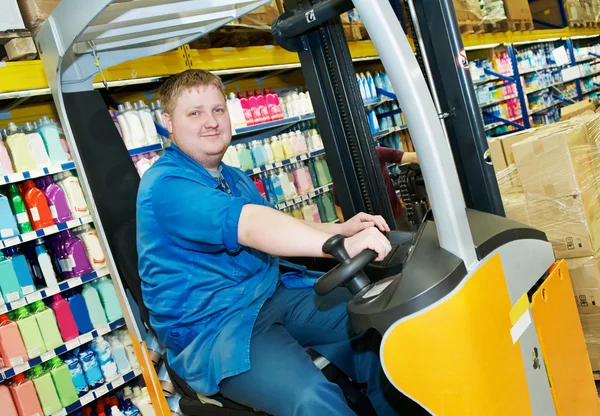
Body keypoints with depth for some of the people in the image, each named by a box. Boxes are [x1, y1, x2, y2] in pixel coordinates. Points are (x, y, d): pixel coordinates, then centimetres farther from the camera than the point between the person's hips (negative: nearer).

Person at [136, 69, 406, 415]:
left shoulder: (235, 178, 16)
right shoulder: (165, 186, -16)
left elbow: (276, 231, 16)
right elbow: (251, 227, -31)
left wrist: (341, 229, -2)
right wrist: (343, 246, -39)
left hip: (277, 293, 9)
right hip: (211, 326, -8)